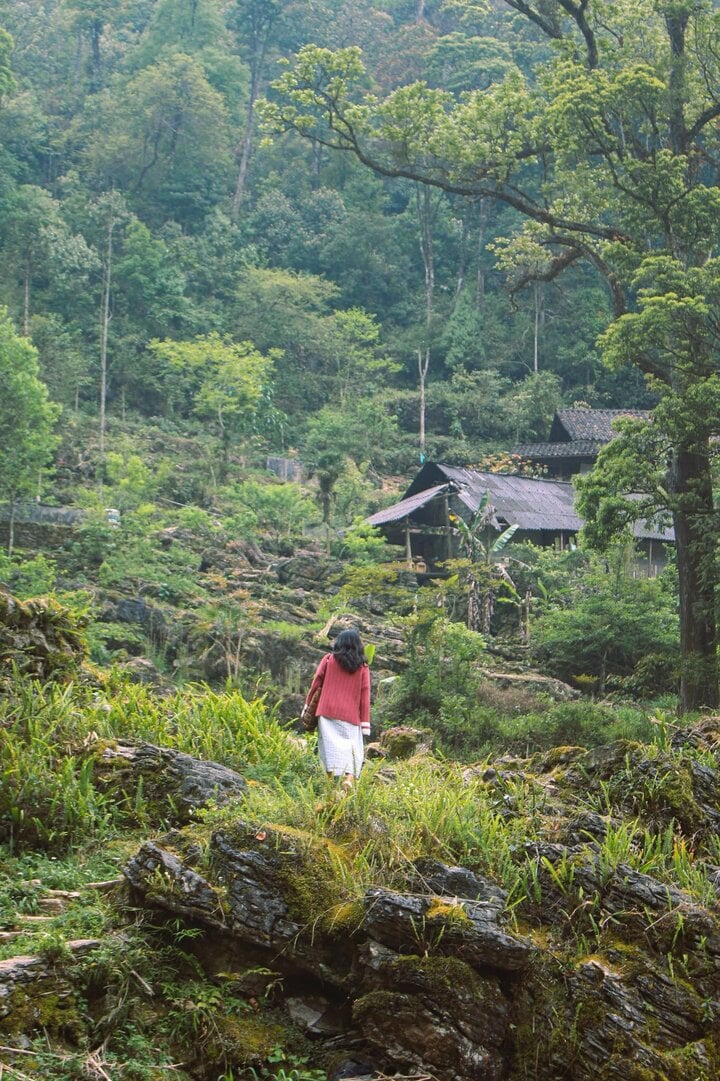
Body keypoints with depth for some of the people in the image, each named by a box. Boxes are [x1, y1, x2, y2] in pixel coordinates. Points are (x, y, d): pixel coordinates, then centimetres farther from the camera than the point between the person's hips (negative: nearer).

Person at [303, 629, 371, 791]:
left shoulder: (329, 659, 5)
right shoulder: (362, 667, 6)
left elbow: (316, 683, 5)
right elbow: (365, 695, 3)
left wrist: (308, 704, 14)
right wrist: (365, 722, 4)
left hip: (328, 711, 0)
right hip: (351, 715, 0)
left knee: (332, 746, -1)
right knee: (351, 748, 2)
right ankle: (349, 777, -21)